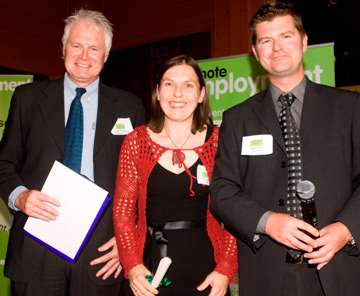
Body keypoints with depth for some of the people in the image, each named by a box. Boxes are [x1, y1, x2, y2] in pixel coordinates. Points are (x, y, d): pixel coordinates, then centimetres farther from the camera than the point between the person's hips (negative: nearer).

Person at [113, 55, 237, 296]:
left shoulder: (218, 142, -3)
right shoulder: (136, 141, -2)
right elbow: (122, 211, 0)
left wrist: (226, 270, -10)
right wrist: (133, 266, -9)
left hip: (205, 274, 0)